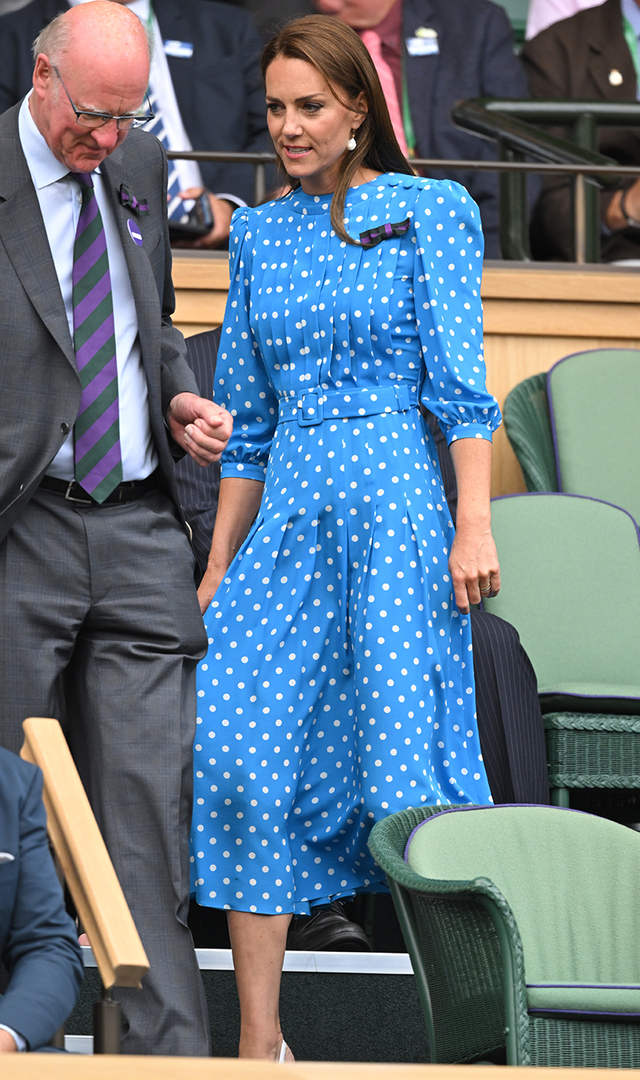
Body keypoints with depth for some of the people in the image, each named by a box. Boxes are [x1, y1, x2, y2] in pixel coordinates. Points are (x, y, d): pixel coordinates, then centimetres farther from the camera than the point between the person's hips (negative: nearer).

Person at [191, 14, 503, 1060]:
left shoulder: (430, 212, 1)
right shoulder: (259, 234, 15)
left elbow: (460, 383, -4)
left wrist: (474, 527, -13)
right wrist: (219, 565, 15)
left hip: (394, 501, -5)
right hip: (289, 512, 5)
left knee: (405, 749, -8)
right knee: (240, 749, -8)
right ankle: (259, 1040, -4)